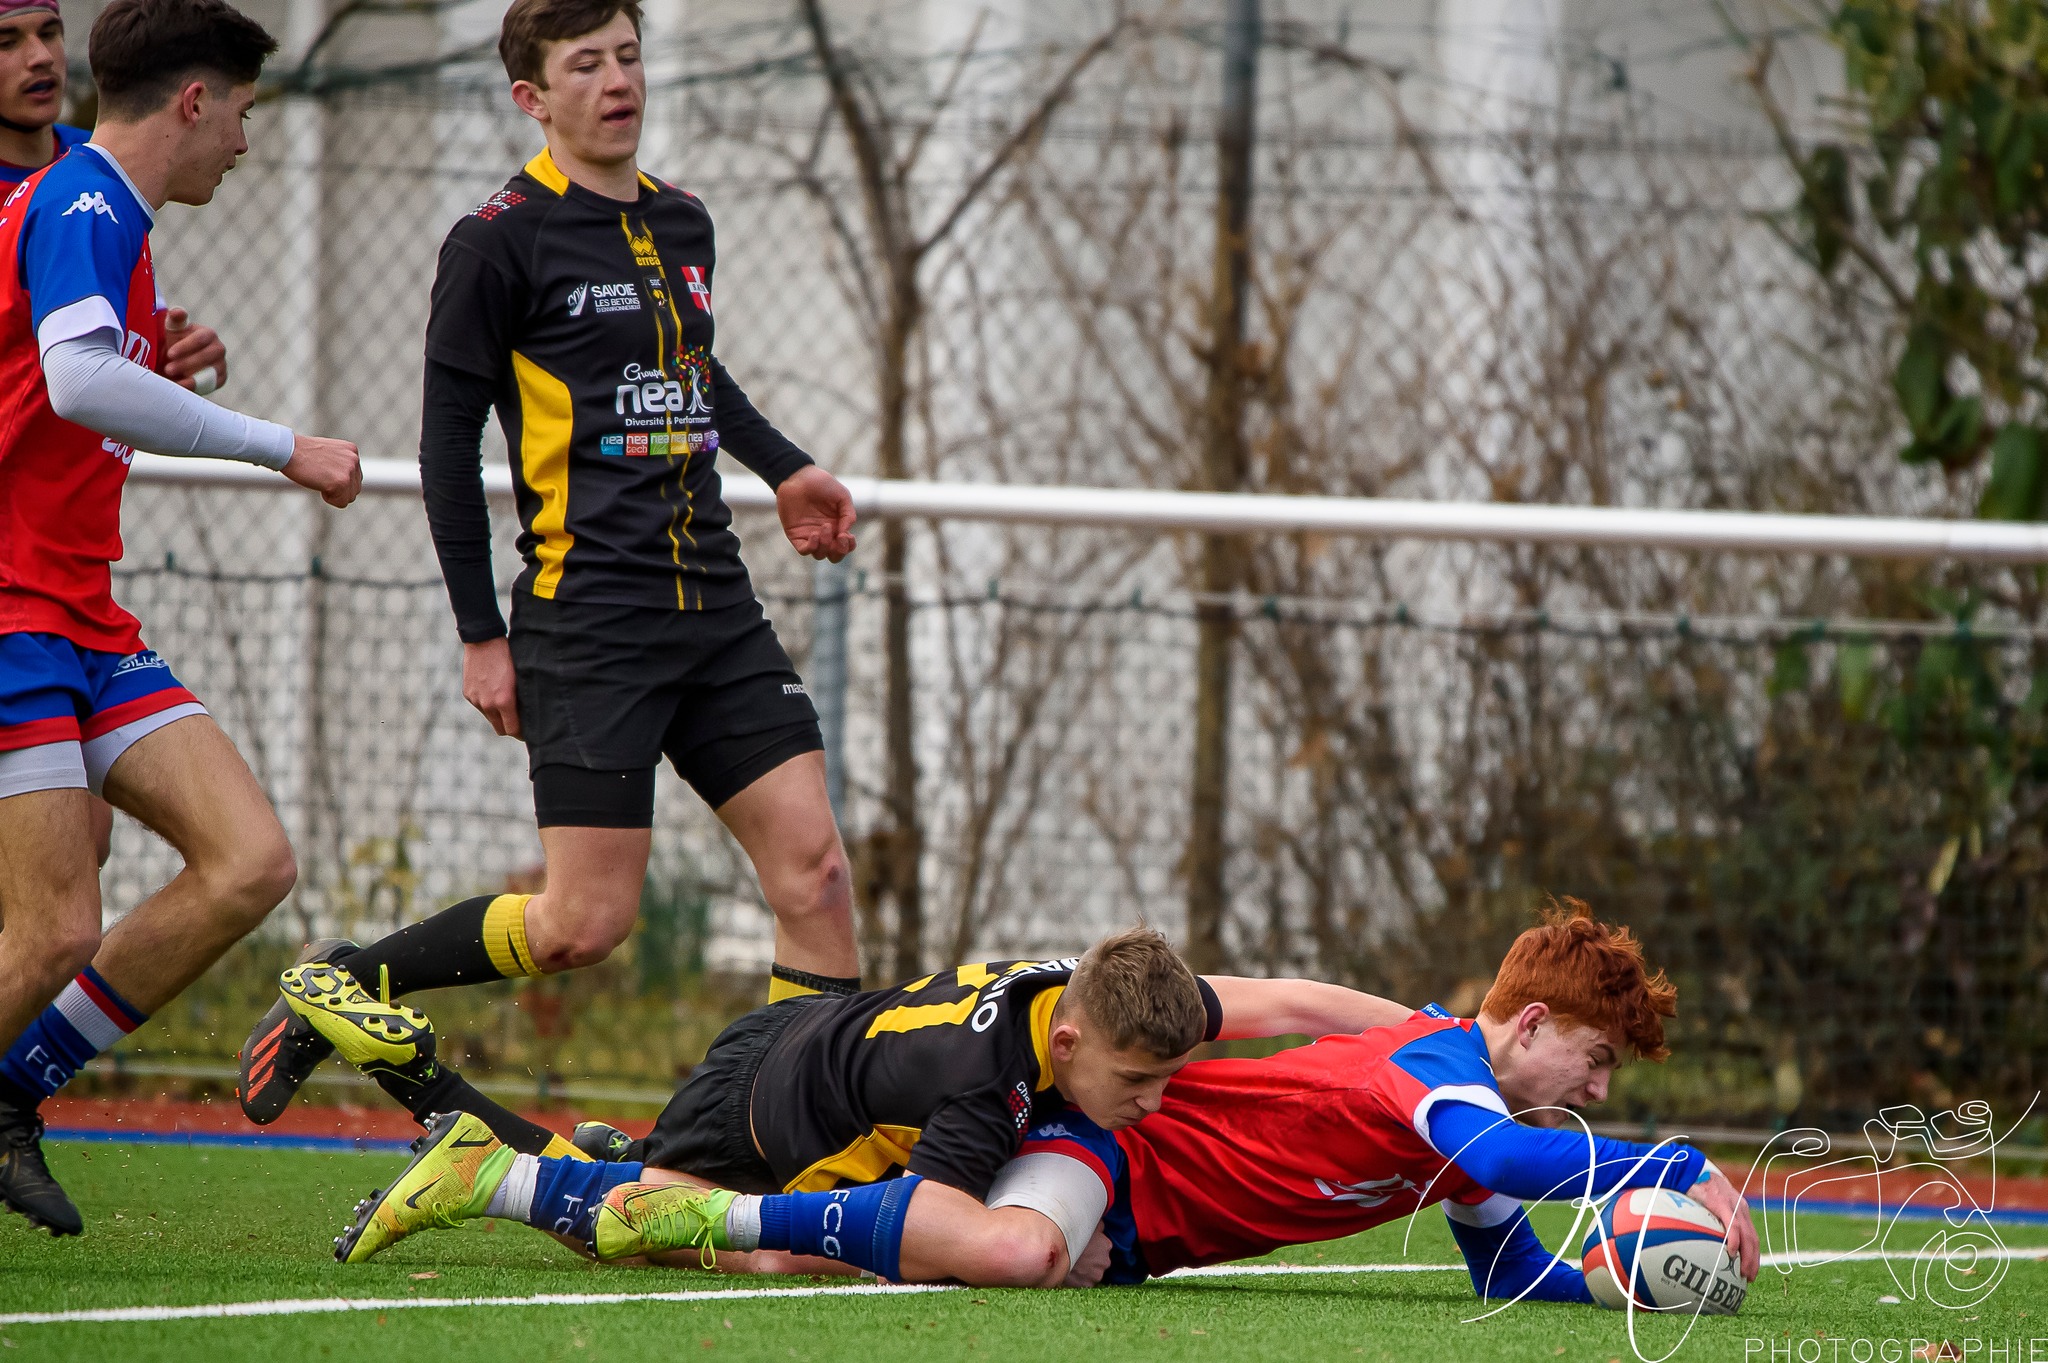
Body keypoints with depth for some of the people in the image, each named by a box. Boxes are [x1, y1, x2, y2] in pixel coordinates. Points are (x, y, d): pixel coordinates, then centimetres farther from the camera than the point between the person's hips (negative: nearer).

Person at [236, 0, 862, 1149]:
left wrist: (784, 470, 25)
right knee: (587, 923, -10)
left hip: (719, 609, 6)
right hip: (587, 614, -6)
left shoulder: (684, 226, 14)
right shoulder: (501, 242, -6)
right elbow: (449, 439, -4)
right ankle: (345, 985, 10)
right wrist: (481, 634, -7)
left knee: (814, 870, -4)